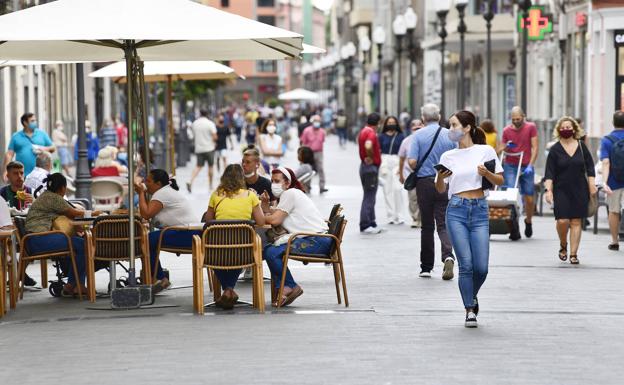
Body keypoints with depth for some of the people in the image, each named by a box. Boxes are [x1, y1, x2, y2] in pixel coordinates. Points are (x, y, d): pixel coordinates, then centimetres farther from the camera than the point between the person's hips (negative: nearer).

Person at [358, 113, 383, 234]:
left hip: (365, 166, 10)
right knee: (369, 198, -5)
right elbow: (368, 146, -36)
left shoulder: (363, 132, 13)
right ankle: (365, 225, -3)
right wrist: (371, 158, -20)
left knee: (370, 197, 15)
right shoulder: (371, 133, -18)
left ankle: (371, 224, 21)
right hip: (371, 167, -10)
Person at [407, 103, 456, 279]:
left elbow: (412, 162, -12)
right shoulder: (450, 135, 1)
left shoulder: (418, 135, -4)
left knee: (427, 226, 8)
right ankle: (448, 256, -25)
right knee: (443, 224, 1)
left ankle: (426, 267, 14)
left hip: (424, 183, -1)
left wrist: (416, 171, 10)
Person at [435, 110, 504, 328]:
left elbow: (500, 181, 5)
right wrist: (440, 177, -8)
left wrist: (486, 173, -14)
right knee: (466, 264, -7)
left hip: (480, 211, -1)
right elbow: (441, 190, 13)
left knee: (481, 267, -3)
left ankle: (472, 296, 28)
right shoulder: (448, 156, 10)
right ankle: (470, 310, 4)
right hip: (456, 211, 1)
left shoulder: (486, 151, 4)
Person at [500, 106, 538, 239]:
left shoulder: (531, 127, -2)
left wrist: (530, 165, -14)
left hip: (526, 167, -1)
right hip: (511, 166, 1)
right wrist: (506, 147, -10)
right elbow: (502, 149, 14)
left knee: (529, 198, 2)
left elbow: (534, 147, -4)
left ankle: (528, 222, 30)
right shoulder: (507, 130, 4)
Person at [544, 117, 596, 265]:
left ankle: (573, 253, 3)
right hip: (561, 190, -2)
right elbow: (549, 173, -2)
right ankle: (563, 246, 16)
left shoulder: (581, 146, 6)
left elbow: (590, 168, 9)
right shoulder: (555, 150, 0)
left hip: (580, 191, 2)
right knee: (562, 220, -11)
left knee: (576, 221, -1)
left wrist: (592, 186, 2)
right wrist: (548, 190, -12)